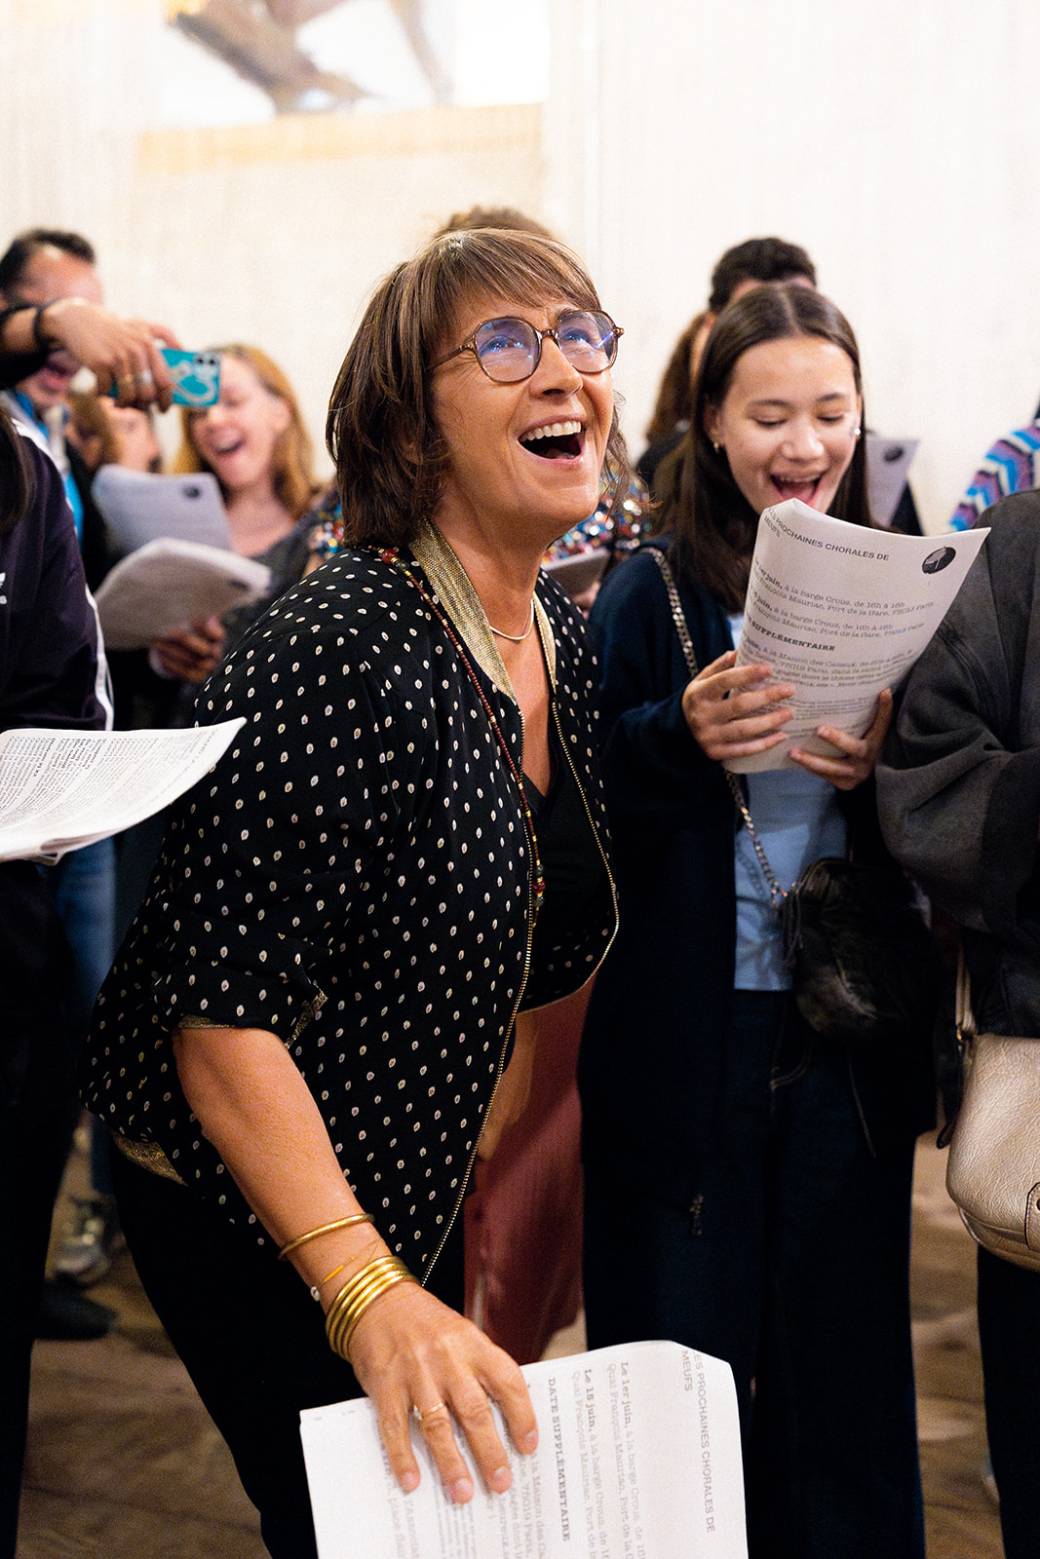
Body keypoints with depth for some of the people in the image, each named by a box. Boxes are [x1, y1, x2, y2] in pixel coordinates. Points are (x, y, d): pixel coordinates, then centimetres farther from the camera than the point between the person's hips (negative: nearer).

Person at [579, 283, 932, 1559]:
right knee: (679, 1346, 7)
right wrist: (678, 738, -25)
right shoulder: (650, 595, -2)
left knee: (843, 1346, 10)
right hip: (684, 1035, -2)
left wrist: (887, 768, -17)